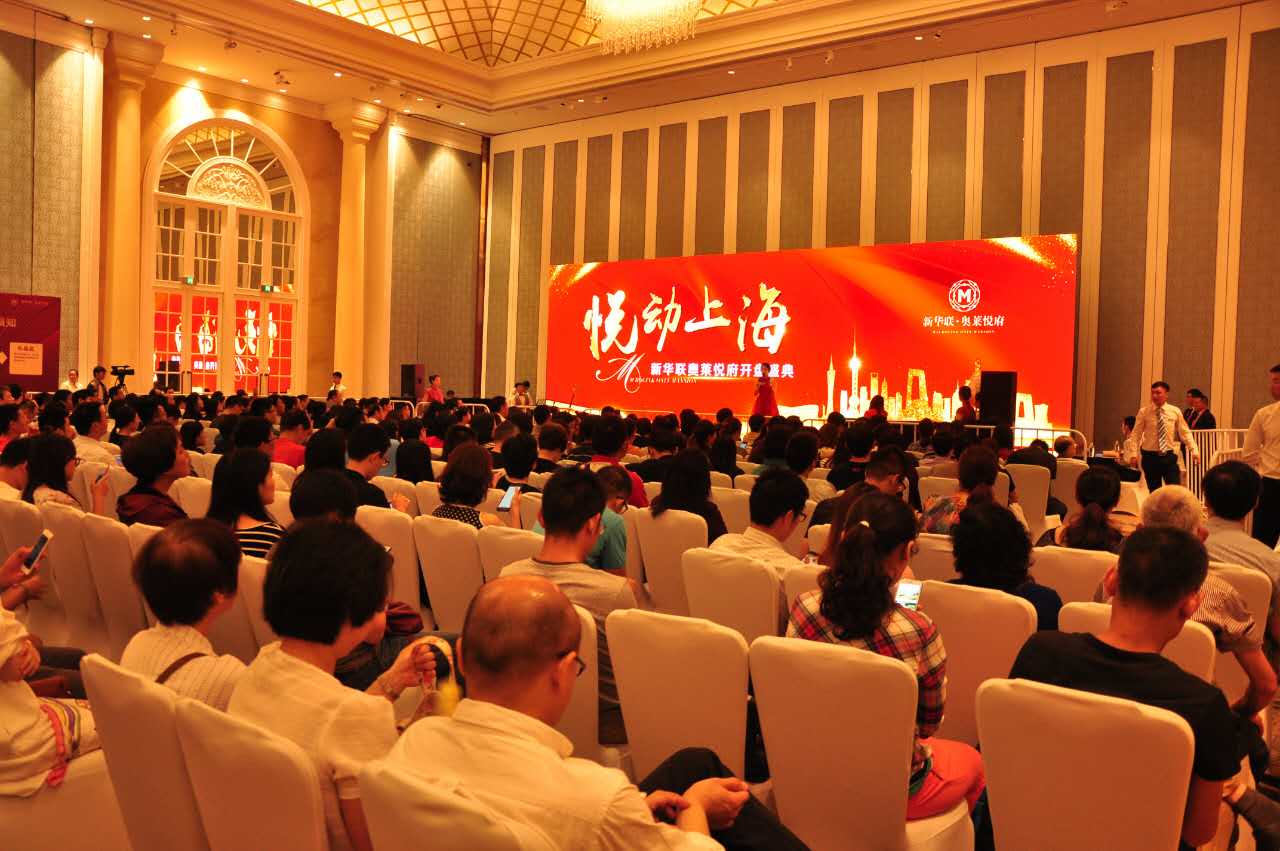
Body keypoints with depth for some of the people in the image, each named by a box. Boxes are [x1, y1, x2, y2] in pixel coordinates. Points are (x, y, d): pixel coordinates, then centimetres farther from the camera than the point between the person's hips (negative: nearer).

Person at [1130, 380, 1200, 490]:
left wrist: (1194, 450, -4)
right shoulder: (1144, 412, -1)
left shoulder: (1175, 411, 3)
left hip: (1169, 456, 1)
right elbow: (1136, 434, -2)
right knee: (1154, 491, 7)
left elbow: (1185, 433, 6)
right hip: (1150, 456, 0)